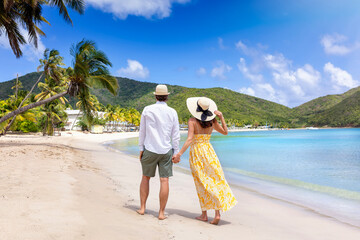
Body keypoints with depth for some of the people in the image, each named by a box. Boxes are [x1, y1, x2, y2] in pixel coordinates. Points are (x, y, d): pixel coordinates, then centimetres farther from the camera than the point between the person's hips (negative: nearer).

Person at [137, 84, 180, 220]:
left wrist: (141, 149, 9)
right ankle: (161, 212, 6)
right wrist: (176, 153, 5)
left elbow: (142, 131, 2)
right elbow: (176, 135, -1)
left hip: (150, 150, 0)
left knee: (146, 177, 17)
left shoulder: (147, 110, -2)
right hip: (166, 151, 0)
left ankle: (142, 208, 21)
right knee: (164, 180, 3)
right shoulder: (172, 112, -1)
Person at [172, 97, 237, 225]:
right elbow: (225, 132, 14)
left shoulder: (192, 121, -10)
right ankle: (217, 214, 1)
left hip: (196, 153, -3)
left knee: (202, 184, 6)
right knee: (215, 181, 5)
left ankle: (204, 214, 15)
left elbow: (189, 139, -19)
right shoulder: (212, 120, 2)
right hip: (209, 151, 3)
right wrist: (221, 117, 8)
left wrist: (179, 154, -20)